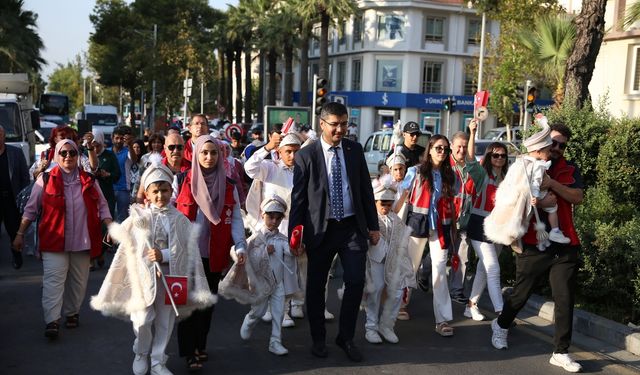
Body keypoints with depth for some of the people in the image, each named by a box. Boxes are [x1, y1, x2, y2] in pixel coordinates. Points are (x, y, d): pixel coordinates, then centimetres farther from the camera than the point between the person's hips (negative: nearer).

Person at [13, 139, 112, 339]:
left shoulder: (89, 180, 6)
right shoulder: (46, 180, 0)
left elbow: (102, 207, 10)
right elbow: (31, 209, 4)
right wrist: (20, 234, 1)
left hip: (82, 241, 3)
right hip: (55, 241, -3)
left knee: (78, 281, 11)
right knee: (54, 280, -10)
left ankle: (72, 313, 27)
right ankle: (52, 321, -12)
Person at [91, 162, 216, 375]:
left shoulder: (180, 220, 0)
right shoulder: (139, 218, -1)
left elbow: (184, 250, -7)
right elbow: (128, 248, 0)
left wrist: (164, 255, -22)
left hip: (170, 275, 1)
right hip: (144, 274, -1)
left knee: (164, 320, 9)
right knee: (142, 319, -5)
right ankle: (141, 354, 24)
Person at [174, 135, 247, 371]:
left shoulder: (229, 186, 5)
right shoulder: (181, 181, -2)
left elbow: (235, 219, 2)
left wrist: (240, 246, -10)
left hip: (214, 255, 3)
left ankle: (200, 345, 28)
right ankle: (189, 351, 9)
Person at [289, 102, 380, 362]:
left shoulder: (355, 150, 4)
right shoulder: (306, 156, -5)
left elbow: (366, 189, 9)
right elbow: (298, 198, -3)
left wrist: (373, 225, 7)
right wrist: (295, 234, -7)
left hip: (352, 227, 2)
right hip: (321, 229, -2)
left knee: (356, 281, -2)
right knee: (316, 285, 8)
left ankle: (346, 337, 16)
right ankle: (318, 339, 26)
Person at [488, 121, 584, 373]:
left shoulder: (570, 170, 10)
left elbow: (578, 198, -6)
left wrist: (552, 184, -19)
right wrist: (536, 201, -20)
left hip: (564, 245, 2)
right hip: (532, 244, -2)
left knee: (565, 300, 1)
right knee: (521, 293, 11)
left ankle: (561, 353, 10)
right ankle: (501, 325, 37)